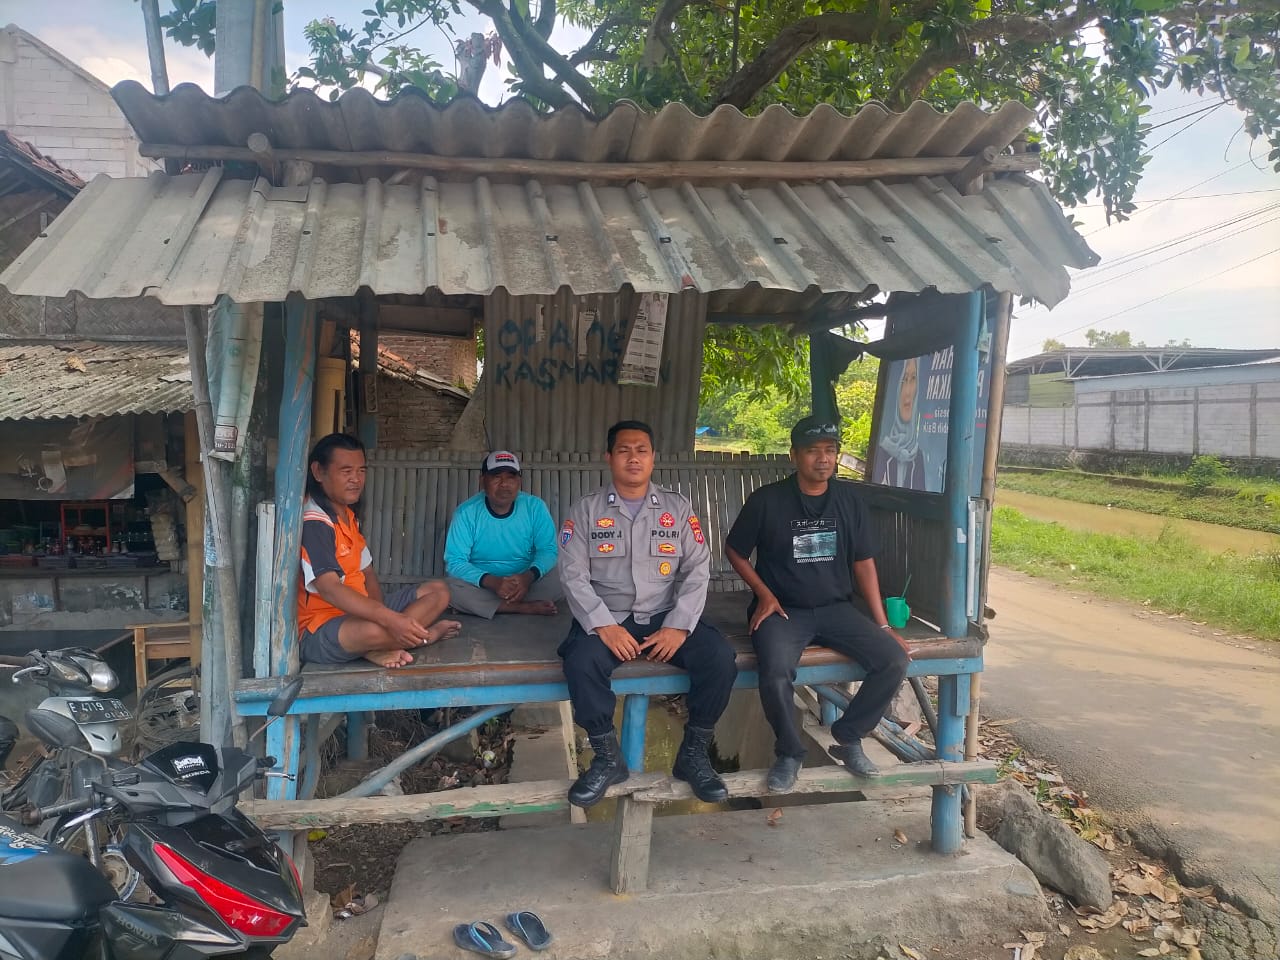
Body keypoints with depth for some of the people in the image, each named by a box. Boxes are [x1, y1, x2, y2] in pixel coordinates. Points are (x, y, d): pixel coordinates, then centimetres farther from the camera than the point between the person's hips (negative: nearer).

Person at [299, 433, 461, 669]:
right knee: (374, 631, -42)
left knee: (438, 591, 4)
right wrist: (391, 619, -37)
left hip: (358, 614, 10)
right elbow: (329, 588, -29)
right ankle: (424, 635, -9)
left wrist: (383, 615, -8)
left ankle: (383, 644, -15)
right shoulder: (313, 522, -18)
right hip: (318, 631, -10)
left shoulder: (348, 517, 15)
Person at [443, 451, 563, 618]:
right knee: (452, 588, -31)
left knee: (559, 579, -24)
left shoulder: (535, 507, -7)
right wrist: (492, 582, -33)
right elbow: (454, 562, -16)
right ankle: (526, 608, -21)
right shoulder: (466, 513, -12)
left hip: (526, 582, 2)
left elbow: (548, 550, -8)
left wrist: (529, 576, -30)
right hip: (482, 584, -1)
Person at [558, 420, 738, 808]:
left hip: (667, 617, 2)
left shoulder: (678, 508, 7)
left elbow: (697, 571, 1)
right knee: (581, 663, -32)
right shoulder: (585, 510, 3)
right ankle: (607, 758, -8)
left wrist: (678, 627, -14)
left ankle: (693, 754, -2)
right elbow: (573, 574, -4)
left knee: (720, 657, -23)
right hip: (608, 619, -1)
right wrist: (604, 625, -19)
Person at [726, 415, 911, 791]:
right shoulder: (766, 500, -6)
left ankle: (848, 738, 6)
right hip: (783, 609, -4)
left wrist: (882, 624, 3)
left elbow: (863, 563, 8)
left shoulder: (849, 500, 4)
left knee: (894, 660, -17)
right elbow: (734, 551, 5)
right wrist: (764, 594, -7)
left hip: (835, 609, 4)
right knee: (776, 673, -33)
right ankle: (789, 752, -3)